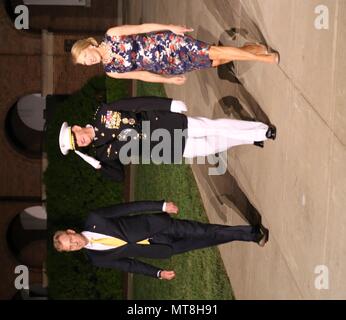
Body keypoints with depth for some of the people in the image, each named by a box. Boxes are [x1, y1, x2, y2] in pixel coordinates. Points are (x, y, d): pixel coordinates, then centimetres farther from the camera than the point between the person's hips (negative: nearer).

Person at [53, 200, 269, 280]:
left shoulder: (94, 220, -11)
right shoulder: (97, 259, -5)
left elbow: (128, 208, -10)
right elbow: (128, 264, 2)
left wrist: (161, 206, -13)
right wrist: (157, 273, 0)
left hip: (154, 225, 0)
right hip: (162, 249, 1)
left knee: (201, 232, -5)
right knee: (201, 242, 1)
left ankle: (253, 233, 10)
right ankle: (252, 235, 12)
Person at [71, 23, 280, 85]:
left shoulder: (111, 35, -12)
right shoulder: (111, 71, -1)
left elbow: (141, 28, -8)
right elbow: (141, 74, 6)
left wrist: (171, 27, -13)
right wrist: (169, 80, 8)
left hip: (166, 41, -2)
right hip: (167, 67, 3)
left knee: (214, 53, -10)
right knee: (216, 62, 0)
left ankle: (267, 57, 4)